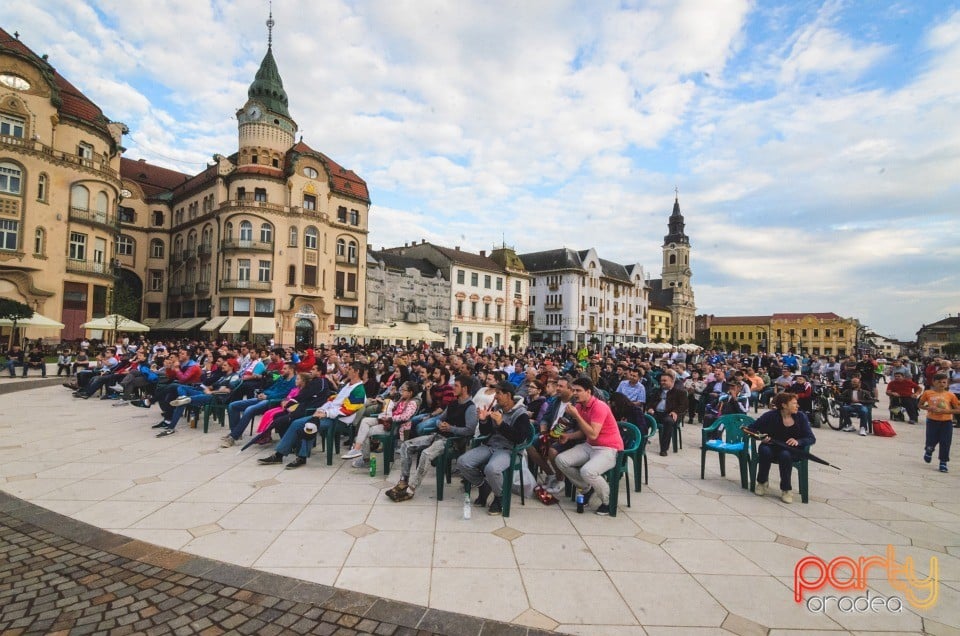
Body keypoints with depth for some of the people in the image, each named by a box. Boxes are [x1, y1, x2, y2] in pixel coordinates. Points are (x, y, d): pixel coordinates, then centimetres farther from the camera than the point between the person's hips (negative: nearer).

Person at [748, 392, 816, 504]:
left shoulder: (800, 416, -5)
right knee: (765, 450, -34)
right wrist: (760, 436, -26)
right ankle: (762, 482, -10)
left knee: (785, 455, -34)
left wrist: (798, 441, -28)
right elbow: (750, 429, -6)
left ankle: (786, 489, -16)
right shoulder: (771, 415, -10)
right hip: (772, 447, 0)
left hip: (792, 451, 0)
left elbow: (812, 439, -7)